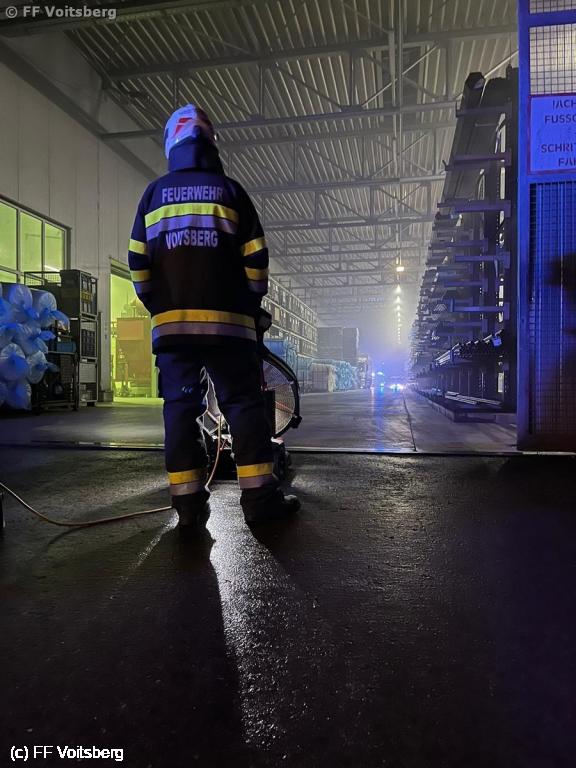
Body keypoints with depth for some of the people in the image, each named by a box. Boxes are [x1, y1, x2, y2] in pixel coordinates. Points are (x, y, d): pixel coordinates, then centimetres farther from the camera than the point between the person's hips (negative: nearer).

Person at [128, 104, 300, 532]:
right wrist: (252, 306, 14)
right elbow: (255, 259, 3)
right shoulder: (230, 191, 7)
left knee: (180, 406, 2)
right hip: (226, 320, -2)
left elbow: (138, 262, 10)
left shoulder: (153, 195, 13)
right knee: (244, 403, 0)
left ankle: (189, 504, 2)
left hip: (170, 321, 3)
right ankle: (259, 497, -1)